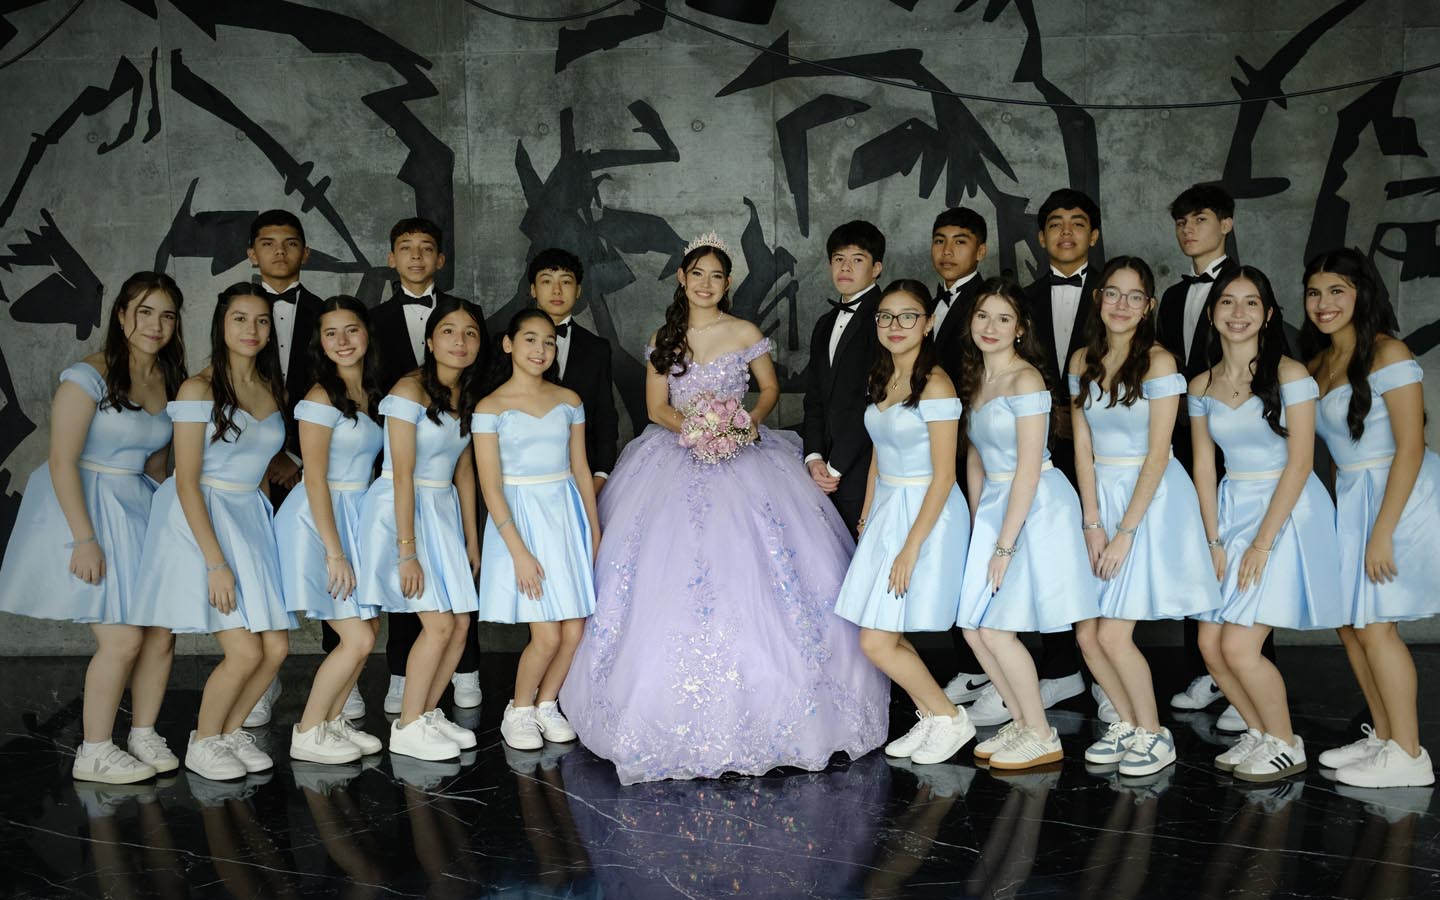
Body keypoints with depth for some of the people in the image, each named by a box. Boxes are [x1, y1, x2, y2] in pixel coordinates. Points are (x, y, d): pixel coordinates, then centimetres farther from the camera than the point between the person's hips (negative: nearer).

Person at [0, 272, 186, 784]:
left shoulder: (170, 383, 8)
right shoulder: (89, 376, -13)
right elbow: (62, 462, -17)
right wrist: (85, 539, -21)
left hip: (140, 511, 7)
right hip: (84, 508, -7)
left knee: (162, 634, 5)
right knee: (123, 639, -9)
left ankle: (143, 736, 23)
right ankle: (94, 754, 7)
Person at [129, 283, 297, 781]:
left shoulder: (272, 391, 9)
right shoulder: (199, 389, -10)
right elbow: (187, 482, -14)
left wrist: (264, 530, 8)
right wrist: (216, 562, -19)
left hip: (252, 517, 6)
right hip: (201, 520, -6)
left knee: (277, 648, 2)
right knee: (245, 652, -10)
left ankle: (231, 731, 25)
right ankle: (201, 744, 14)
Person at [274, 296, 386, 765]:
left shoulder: (369, 394, 11)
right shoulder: (321, 399, -13)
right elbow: (315, 480, -16)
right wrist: (334, 552, -18)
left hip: (356, 516, 8)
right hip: (317, 521, -8)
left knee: (368, 630, 10)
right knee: (357, 638, -6)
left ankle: (332, 721, 25)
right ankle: (306, 735, 9)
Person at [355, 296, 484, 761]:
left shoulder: (465, 396, 9)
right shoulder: (410, 391, -14)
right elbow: (403, 476, -18)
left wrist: (471, 539, 14)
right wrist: (407, 550, -20)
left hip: (443, 511, 8)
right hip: (402, 510, -8)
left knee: (461, 624, 5)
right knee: (440, 623, -11)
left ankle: (428, 713, 22)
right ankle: (407, 728, 4)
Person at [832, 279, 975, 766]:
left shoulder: (935, 384, -16)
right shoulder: (882, 378, 9)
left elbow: (943, 476, -17)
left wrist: (911, 547, -19)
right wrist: (867, 517, 14)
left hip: (925, 513, -8)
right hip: (885, 508, 8)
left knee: (877, 643, -6)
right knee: (884, 638, 9)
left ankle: (950, 718, 13)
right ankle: (930, 717, 26)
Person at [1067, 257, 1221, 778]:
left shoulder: (1158, 362, -10)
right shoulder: (1082, 362, 7)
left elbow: (1157, 454, -12)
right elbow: (1082, 447, 5)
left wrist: (1125, 532, -15)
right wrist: (1092, 523, -4)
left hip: (1151, 499, -5)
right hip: (1100, 495, 5)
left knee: (1113, 635, -8)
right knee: (1087, 635, 3)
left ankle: (1154, 735, 14)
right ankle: (1127, 723, 25)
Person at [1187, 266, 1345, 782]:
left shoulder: (1289, 375, -9)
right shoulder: (1202, 386, 7)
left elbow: (1300, 462, -12)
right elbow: (1204, 467, 7)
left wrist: (1262, 543, -15)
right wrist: (1215, 541, -2)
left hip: (1285, 513, -6)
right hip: (1230, 513, 6)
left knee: (1239, 646, -11)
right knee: (1210, 646, 2)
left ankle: (1286, 746, 12)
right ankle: (1259, 733, 25)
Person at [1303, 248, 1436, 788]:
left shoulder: (1387, 354, -12)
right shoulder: (1317, 366, 11)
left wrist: (1382, 531, -19)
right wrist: (1343, 513, 6)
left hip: (1396, 497, -8)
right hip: (1348, 500, 8)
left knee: (1375, 625, -6)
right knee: (1351, 625, 9)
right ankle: (1383, 737, 23)